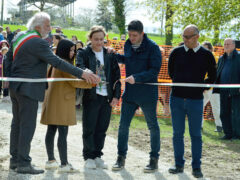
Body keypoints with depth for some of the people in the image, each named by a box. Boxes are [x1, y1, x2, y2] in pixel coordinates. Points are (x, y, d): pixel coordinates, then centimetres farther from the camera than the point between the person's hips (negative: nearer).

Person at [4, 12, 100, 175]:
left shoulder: (19, 38, 11)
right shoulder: (38, 42, -17)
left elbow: (8, 59, 19)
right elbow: (57, 62, -25)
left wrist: (9, 78, 26)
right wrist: (82, 73, -28)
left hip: (15, 87, 10)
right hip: (28, 89, -10)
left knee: (17, 124, 15)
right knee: (27, 126, -6)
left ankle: (15, 159, 21)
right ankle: (23, 163, -5)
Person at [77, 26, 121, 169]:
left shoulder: (110, 55, 11)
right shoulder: (84, 53, 1)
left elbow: (116, 75, 11)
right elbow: (80, 67, -17)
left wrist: (116, 95, 3)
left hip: (107, 97, 3)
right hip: (91, 96, -3)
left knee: (102, 129, 8)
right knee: (89, 128, 2)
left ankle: (97, 155, 19)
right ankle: (89, 157, 13)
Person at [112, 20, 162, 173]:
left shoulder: (152, 47, -13)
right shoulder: (128, 45, 5)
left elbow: (154, 71, -17)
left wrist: (136, 78, -27)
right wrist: (114, 56, 9)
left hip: (147, 93, -5)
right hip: (130, 93, 5)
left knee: (153, 126, 8)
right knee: (123, 125, 6)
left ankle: (154, 159, 18)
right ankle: (121, 157, 17)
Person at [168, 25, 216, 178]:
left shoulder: (206, 55, -2)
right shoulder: (176, 52, 2)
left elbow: (212, 78, 9)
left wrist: (199, 86, 2)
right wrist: (180, 84, 11)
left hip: (196, 100, -2)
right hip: (176, 99, 2)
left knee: (196, 135, 4)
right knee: (178, 133, 6)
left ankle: (196, 167, 13)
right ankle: (179, 165, 17)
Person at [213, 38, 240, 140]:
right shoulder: (221, 59, 17)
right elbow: (217, 73, 22)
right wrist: (216, 87, 11)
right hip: (224, 91, 6)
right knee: (224, 113, 7)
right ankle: (228, 133, 15)